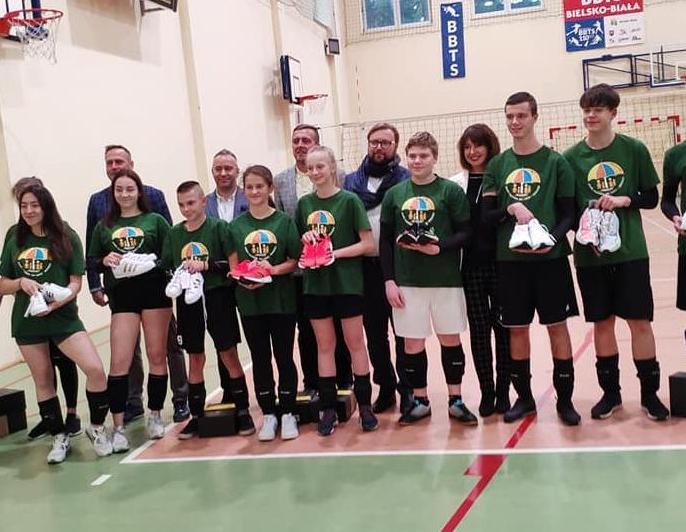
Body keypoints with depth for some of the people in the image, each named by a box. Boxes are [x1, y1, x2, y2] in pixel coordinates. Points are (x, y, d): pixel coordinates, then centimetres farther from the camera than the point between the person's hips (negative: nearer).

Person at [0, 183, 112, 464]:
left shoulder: (67, 237, -2)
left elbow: (75, 282, -3)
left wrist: (59, 300, -21)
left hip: (63, 317, -2)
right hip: (27, 321, 3)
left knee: (95, 369, -16)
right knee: (43, 381, 10)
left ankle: (97, 428, 6)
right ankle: (59, 438, 26)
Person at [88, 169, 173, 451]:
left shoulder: (155, 220, 5)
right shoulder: (104, 226, 11)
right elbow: (91, 261, 12)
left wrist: (153, 261, -16)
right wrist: (105, 261, -8)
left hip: (155, 293, -1)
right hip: (122, 298, 1)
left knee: (157, 356, 7)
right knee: (119, 362, -5)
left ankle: (155, 415, 23)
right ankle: (118, 427, 2)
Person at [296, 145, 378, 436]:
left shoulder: (349, 200, -5)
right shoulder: (304, 203, 7)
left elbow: (368, 243, -8)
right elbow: (298, 241, 16)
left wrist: (336, 253, -18)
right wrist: (304, 242, -6)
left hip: (347, 283, -3)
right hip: (315, 284, 4)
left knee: (355, 342, 4)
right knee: (324, 345, 9)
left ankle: (364, 405, 15)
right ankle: (328, 408, 17)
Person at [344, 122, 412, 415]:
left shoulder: (407, 179, -1)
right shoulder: (351, 181, 10)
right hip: (365, 268, 4)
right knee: (374, 332, 12)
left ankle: (407, 389, 15)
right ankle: (385, 386, 26)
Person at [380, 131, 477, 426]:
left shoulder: (451, 191, -2)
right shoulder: (394, 194, 5)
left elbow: (466, 232, -4)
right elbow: (385, 241, 7)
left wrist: (440, 247, -20)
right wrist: (389, 281, 1)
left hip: (446, 280, -2)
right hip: (407, 281, 2)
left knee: (450, 339, 7)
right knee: (412, 343, 7)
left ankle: (455, 400, 21)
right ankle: (420, 401, 22)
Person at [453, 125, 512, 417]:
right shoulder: (456, 184, 7)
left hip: (501, 262, -2)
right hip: (471, 265, 2)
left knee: (503, 327, 6)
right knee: (478, 329, 7)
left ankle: (503, 391, 17)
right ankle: (487, 392, 17)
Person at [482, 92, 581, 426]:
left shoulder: (556, 162, 1)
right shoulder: (497, 165, 8)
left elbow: (568, 214, -1)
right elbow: (486, 215, 4)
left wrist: (552, 240, -19)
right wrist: (511, 210, -15)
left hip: (550, 258, -2)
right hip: (510, 260, 2)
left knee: (557, 326, 3)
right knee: (516, 328, 8)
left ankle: (565, 399, 15)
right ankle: (524, 397, 22)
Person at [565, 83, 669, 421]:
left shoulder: (634, 149, 1)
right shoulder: (572, 157, 2)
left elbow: (651, 198, 4)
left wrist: (624, 199, -13)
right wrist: (581, 222, -13)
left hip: (630, 251, -1)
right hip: (590, 254, 1)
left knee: (639, 320, 3)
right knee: (602, 322, 9)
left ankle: (649, 393, 16)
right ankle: (610, 392, 22)